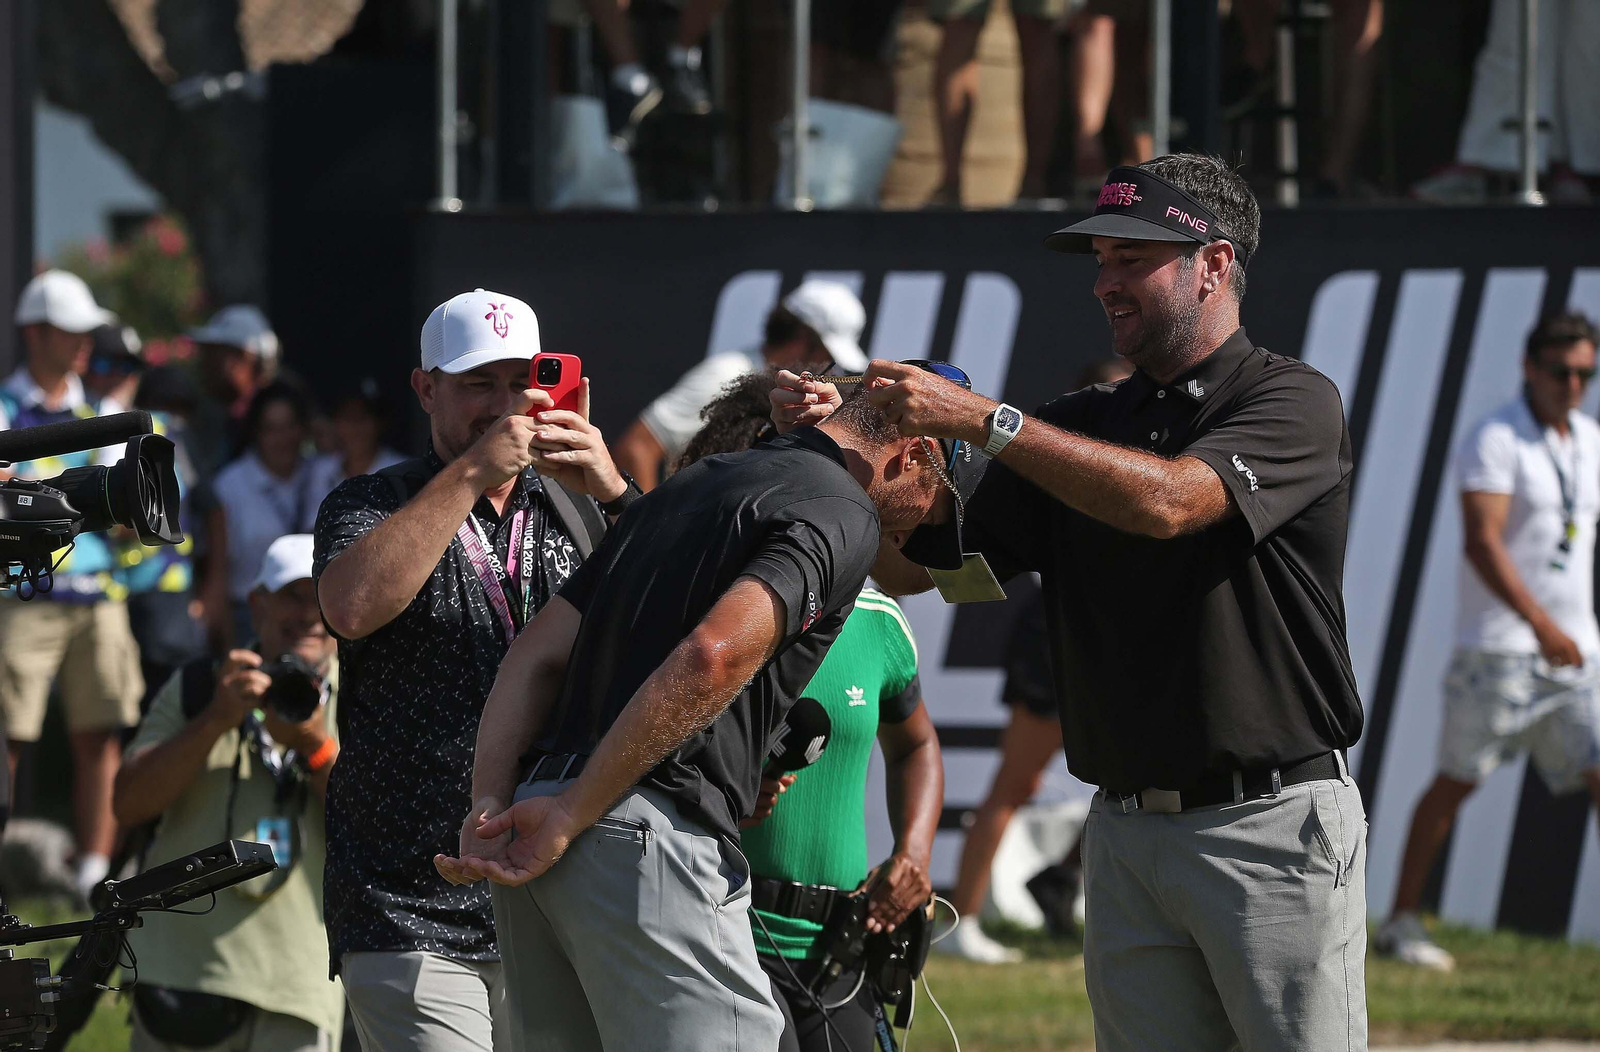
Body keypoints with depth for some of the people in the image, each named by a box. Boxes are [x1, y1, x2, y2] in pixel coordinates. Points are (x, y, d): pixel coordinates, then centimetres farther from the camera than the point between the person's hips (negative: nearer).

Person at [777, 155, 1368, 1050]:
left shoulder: (1293, 404, -4)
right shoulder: (1084, 425, 16)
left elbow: (1168, 501, -22)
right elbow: (934, 559, 13)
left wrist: (984, 421, -23)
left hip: (1274, 829, -6)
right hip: (1128, 832, 6)